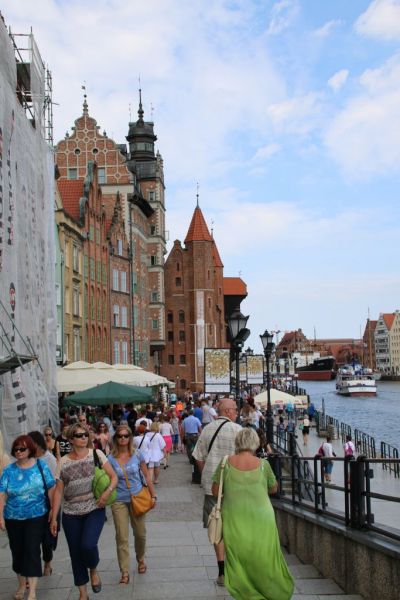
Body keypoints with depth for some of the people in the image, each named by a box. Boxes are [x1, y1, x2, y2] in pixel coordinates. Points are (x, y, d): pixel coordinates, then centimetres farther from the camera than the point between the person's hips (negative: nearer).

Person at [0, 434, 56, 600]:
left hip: (36, 516, -2)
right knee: (17, 550, 11)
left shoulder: (41, 465, -4)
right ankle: (21, 585, 31)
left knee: (32, 550, -6)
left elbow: (51, 488, -1)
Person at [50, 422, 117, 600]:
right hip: (71, 514, 2)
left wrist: (107, 492, -19)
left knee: (88, 545, -22)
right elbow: (58, 491, 3)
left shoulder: (96, 454, -3)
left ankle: (93, 570, 12)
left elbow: (113, 477, 0)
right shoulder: (63, 462, -1)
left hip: (95, 510, -2)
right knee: (75, 553, 6)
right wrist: (53, 518, 0)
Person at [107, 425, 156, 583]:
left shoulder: (137, 454, -3)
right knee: (122, 537, -2)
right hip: (119, 501, -1)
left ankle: (140, 560, 39)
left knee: (140, 533, 12)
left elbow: (147, 476, 3)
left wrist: (153, 495, 2)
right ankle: (124, 572, 6)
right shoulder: (111, 458, -5)